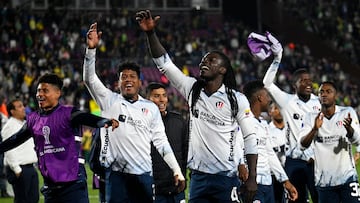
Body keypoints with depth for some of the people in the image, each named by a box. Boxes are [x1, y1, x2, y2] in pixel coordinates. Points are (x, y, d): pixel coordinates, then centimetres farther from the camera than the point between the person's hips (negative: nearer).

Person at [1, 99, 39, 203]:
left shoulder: (26, 124, 17)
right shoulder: (10, 126, -11)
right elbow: (9, 151, -17)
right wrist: (17, 170, -20)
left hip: (31, 167, 9)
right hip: (20, 169, -9)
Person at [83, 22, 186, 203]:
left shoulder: (151, 108, 10)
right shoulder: (110, 101, 6)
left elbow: (161, 141, 10)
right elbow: (89, 79, -5)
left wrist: (177, 171, 3)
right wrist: (91, 48, -19)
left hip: (143, 175, 2)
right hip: (117, 175, -2)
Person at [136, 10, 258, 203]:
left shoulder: (236, 99, -3)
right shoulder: (192, 90, 8)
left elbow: (250, 138, -2)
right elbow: (164, 63, 5)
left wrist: (252, 179, -7)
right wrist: (151, 33, -9)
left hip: (225, 178, -4)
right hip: (198, 177, 4)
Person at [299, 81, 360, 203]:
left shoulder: (347, 113, 0)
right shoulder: (311, 117, 4)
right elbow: (303, 144, -7)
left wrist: (349, 128, -33)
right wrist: (315, 129, -27)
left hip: (347, 176, -2)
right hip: (324, 180, 2)